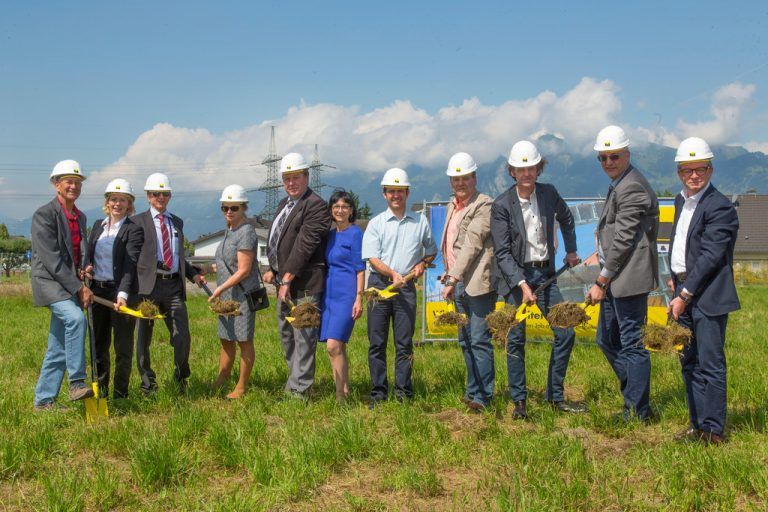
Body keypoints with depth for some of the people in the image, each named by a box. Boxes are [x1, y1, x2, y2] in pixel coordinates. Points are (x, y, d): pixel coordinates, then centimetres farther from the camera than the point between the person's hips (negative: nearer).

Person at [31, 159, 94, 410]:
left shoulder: (80, 217, 14)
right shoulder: (44, 215, -10)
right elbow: (51, 258, -16)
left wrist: (84, 280, 0)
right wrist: (78, 288, -18)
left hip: (70, 285, 7)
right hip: (49, 281, -7)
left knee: (58, 348, 7)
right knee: (75, 318, -31)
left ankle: (43, 401, 15)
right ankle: (77, 384, -25)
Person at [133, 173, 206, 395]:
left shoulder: (177, 222, 19)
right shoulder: (137, 222, 3)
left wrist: (194, 274, 10)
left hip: (174, 286, 3)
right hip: (149, 285, -3)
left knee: (182, 337, -2)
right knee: (144, 337, 6)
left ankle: (181, 377, 22)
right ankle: (148, 384, 20)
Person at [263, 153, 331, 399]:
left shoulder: (316, 205, -13)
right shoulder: (284, 204, 17)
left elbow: (304, 245, -20)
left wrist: (287, 279, -21)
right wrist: (274, 270, 13)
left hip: (304, 284, -10)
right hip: (285, 280, 10)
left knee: (303, 337, -7)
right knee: (286, 335, 18)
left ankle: (298, 390, -3)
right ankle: (296, 379, 29)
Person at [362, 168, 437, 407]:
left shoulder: (420, 222, 10)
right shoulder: (376, 223, 5)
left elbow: (431, 250, 23)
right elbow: (372, 258, -4)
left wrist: (422, 264, 3)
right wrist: (392, 273, -19)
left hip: (406, 287, 1)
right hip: (379, 283, -1)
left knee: (404, 342, 2)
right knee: (377, 343, 1)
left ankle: (403, 392, 8)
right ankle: (378, 393, 7)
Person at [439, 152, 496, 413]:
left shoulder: (484, 206, -9)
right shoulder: (452, 206, 18)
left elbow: (472, 244, -17)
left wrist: (453, 278, -21)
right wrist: (449, 276, 15)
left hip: (478, 283, -9)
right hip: (457, 283, 9)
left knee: (479, 340, -7)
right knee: (466, 341, 15)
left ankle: (483, 396, -1)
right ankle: (473, 389, 26)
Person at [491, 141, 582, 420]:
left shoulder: (549, 193, 2)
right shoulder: (501, 205, -11)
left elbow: (566, 219, 24)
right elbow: (502, 252, -13)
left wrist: (571, 251, 20)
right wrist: (522, 284, -22)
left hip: (545, 274, 4)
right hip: (515, 275, -4)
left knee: (565, 333, 2)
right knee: (516, 339, 0)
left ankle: (555, 396, 16)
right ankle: (519, 401, 13)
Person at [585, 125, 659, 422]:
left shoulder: (632, 188, -16)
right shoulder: (618, 185, 17)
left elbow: (623, 240, -19)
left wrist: (601, 282, -15)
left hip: (629, 278, -11)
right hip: (615, 278, 11)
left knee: (632, 344, -3)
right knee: (607, 341, 17)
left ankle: (637, 412, 7)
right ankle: (635, 395, 28)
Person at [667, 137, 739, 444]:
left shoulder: (719, 208, -14)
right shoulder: (681, 201, 14)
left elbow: (709, 257, -18)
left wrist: (684, 295, -18)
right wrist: (675, 278, 11)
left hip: (709, 296, -9)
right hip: (684, 291, 9)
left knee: (710, 364, -5)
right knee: (689, 362, 14)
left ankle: (714, 430, 3)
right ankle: (697, 424, 24)